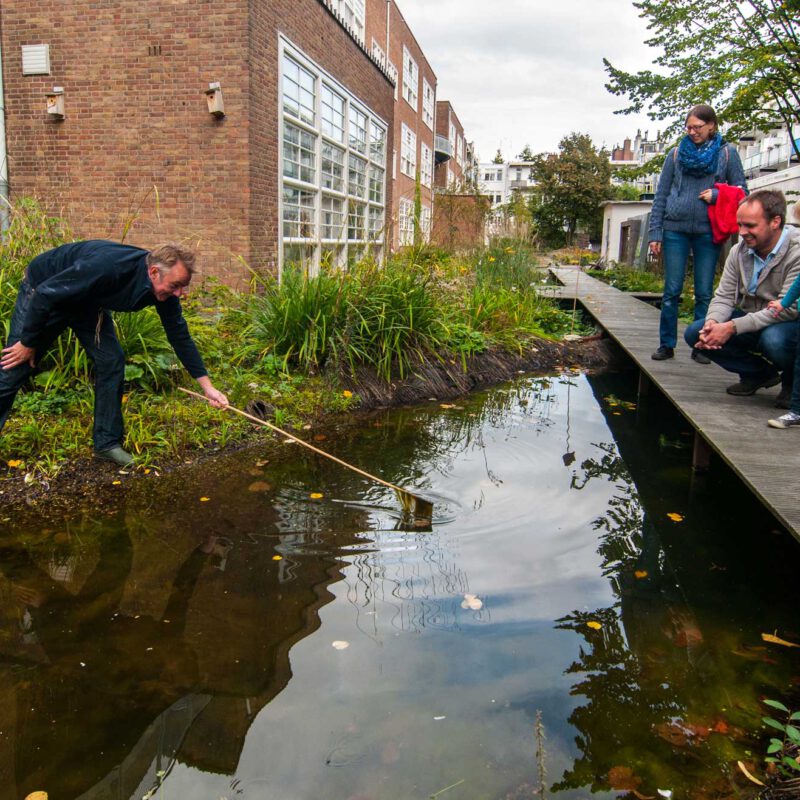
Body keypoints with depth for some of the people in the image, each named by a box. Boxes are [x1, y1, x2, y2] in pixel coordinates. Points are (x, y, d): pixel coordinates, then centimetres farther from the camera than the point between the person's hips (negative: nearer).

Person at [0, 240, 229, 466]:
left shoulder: (165, 292, -21)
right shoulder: (107, 267, -42)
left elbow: (180, 335, -9)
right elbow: (45, 294, -33)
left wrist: (207, 386, -11)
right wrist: (28, 342, -21)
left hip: (87, 301, 6)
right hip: (42, 290, -6)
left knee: (111, 361, -7)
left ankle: (107, 443, 5)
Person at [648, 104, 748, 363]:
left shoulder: (727, 153, 8)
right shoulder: (676, 154, 10)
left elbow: (741, 191, 9)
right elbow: (661, 195, 10)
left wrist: (716, 195, -11)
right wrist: (655, 232, 3)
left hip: (708, 232, 0)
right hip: (675, 230, 1)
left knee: (704, 292, 2)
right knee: (672, 290, 0)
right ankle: (666, 344, 8)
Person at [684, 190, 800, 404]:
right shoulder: (739, 252, -1)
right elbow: (724, 296, -1)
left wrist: (733, 327, -33)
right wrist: (712, 322, -25)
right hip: (751, 323, 6)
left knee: (773, 338, -41)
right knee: (695, 333, -11)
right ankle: (759, 373, 6)